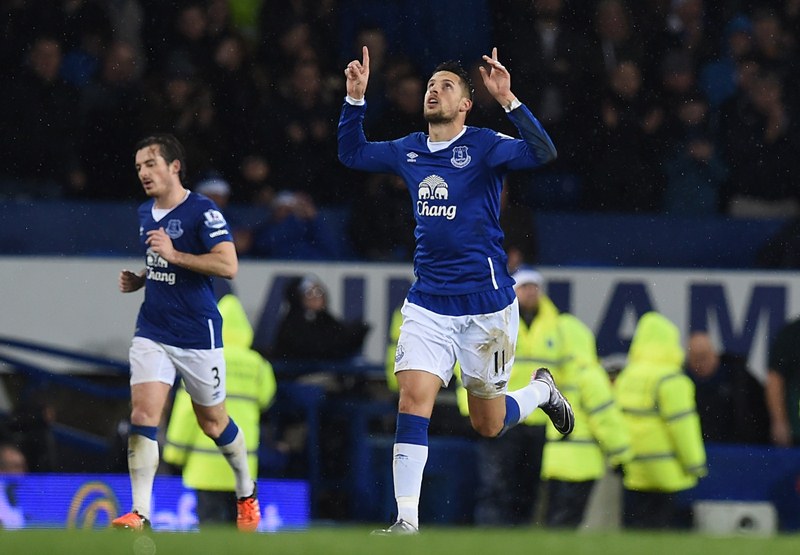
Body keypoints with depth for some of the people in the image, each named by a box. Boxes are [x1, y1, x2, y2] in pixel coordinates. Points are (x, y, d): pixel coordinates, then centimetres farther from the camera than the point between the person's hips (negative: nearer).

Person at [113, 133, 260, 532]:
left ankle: (246, 492, 37)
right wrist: (138, 281, 7)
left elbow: (228, 265, -22)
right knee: (143, 414, -13)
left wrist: (174, 255, -26)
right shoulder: (145, 214, 10)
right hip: (152, 331, 5)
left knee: (213, 423, 11)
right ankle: (139, 513, -19)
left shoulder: (203, 212, -13)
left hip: (197, 335, -5)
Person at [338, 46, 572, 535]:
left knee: (488, 424, 7)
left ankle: (542, 390, 40)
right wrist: (355, 97, 6)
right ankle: (407, 521, -13)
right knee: (413, 398, -14)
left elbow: (543, 153, -25)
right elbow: (352, 154, 20)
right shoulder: (408, 151, 7)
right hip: (428, 304, 4)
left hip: (486, 304, -4)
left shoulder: (484, 146, -9)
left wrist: (509, 101, -36)